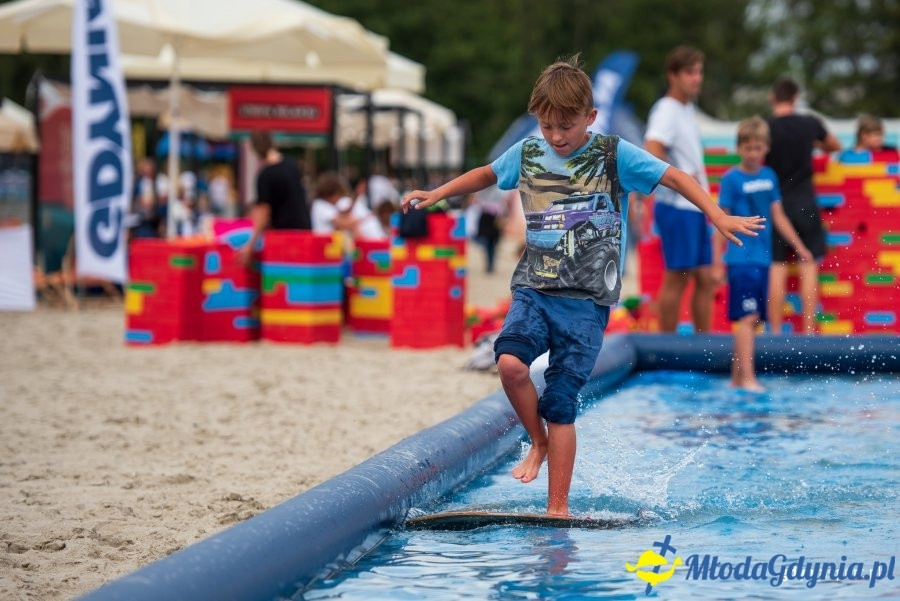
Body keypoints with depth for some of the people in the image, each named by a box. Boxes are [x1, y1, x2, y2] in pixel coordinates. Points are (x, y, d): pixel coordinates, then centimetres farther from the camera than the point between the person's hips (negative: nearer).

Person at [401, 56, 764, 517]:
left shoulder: (613, 155, -3)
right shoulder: (527, 153, 8)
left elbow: (674, 177, -2)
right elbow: (486, 174, 27)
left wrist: (718, 218, -12)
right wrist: (435, 194, 25)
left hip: (587, 298, -3)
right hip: (533, 288, 3)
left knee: (560, 402, -6)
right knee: (510, 363, -24)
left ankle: (558, 506, 2)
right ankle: (539, 443, 4)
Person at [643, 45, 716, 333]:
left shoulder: (687, 109, 16)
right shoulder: (666, 110, -13)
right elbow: (652, 152, -29)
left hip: (695, 208, 9)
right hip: (677, 207, -9)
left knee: (706, 278, 9)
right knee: (677, 277, -5)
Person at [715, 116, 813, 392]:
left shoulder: (769, 176, 10)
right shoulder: (731, 179, -6)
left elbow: (778, 216, 18)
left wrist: (800, 247, 18)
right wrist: (717, 263, -7)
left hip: (763, 258, 6)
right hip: (741, 258, -6)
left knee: (752, 320, 8)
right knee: (747, 317, -11)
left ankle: (737, 377, 15)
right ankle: (748, 378, -13)